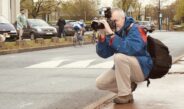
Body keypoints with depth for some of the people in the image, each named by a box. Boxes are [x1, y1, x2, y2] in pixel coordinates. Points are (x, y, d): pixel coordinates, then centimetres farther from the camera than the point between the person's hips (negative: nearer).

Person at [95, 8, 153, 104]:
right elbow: (103, 54, -5)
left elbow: (128, 49, -36)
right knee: (100, 83, -7)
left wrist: (111, 34, -35)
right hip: (124, 69, 7)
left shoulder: (135, 30, -18)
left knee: (119, 57, -34)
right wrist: (102, 35, -19)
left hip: (141, 69, -7)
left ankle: (125, 95, -21)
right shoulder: (115, 32, 1)